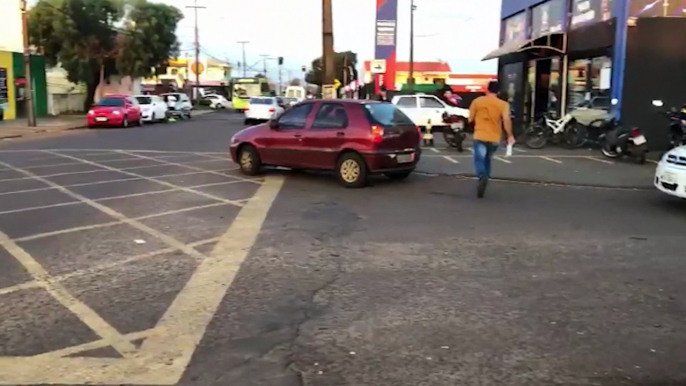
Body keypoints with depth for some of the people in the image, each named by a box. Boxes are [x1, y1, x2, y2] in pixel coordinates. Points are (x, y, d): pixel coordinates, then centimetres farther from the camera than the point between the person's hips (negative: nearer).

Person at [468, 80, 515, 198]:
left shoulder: (477, 101, 2)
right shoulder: (503, 104, -1)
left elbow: (470, 119, 7)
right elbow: (506, 119, -15)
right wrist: (510, 136, -10)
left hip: (480, 136, -2)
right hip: (494, 138, 2)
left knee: (479, 159, -7)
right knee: (487, 160, 20)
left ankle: (482, 177, -36)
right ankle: (483, 181, 25)